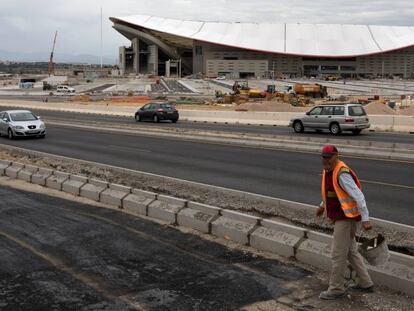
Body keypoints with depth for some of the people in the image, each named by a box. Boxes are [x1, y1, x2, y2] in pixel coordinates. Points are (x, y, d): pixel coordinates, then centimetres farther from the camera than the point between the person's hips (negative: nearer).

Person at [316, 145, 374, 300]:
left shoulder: (342, 173, -23)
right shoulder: (328, 170, 7)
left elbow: (358, 196, -26)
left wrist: (365, 219, -30)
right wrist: (323, 205, 36)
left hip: (346, 218, -10)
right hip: (340, 217, 10)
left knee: (338, 254, -3)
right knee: (351, 251, 19)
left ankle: (336, 289, 9)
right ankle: (365, 283, 30)